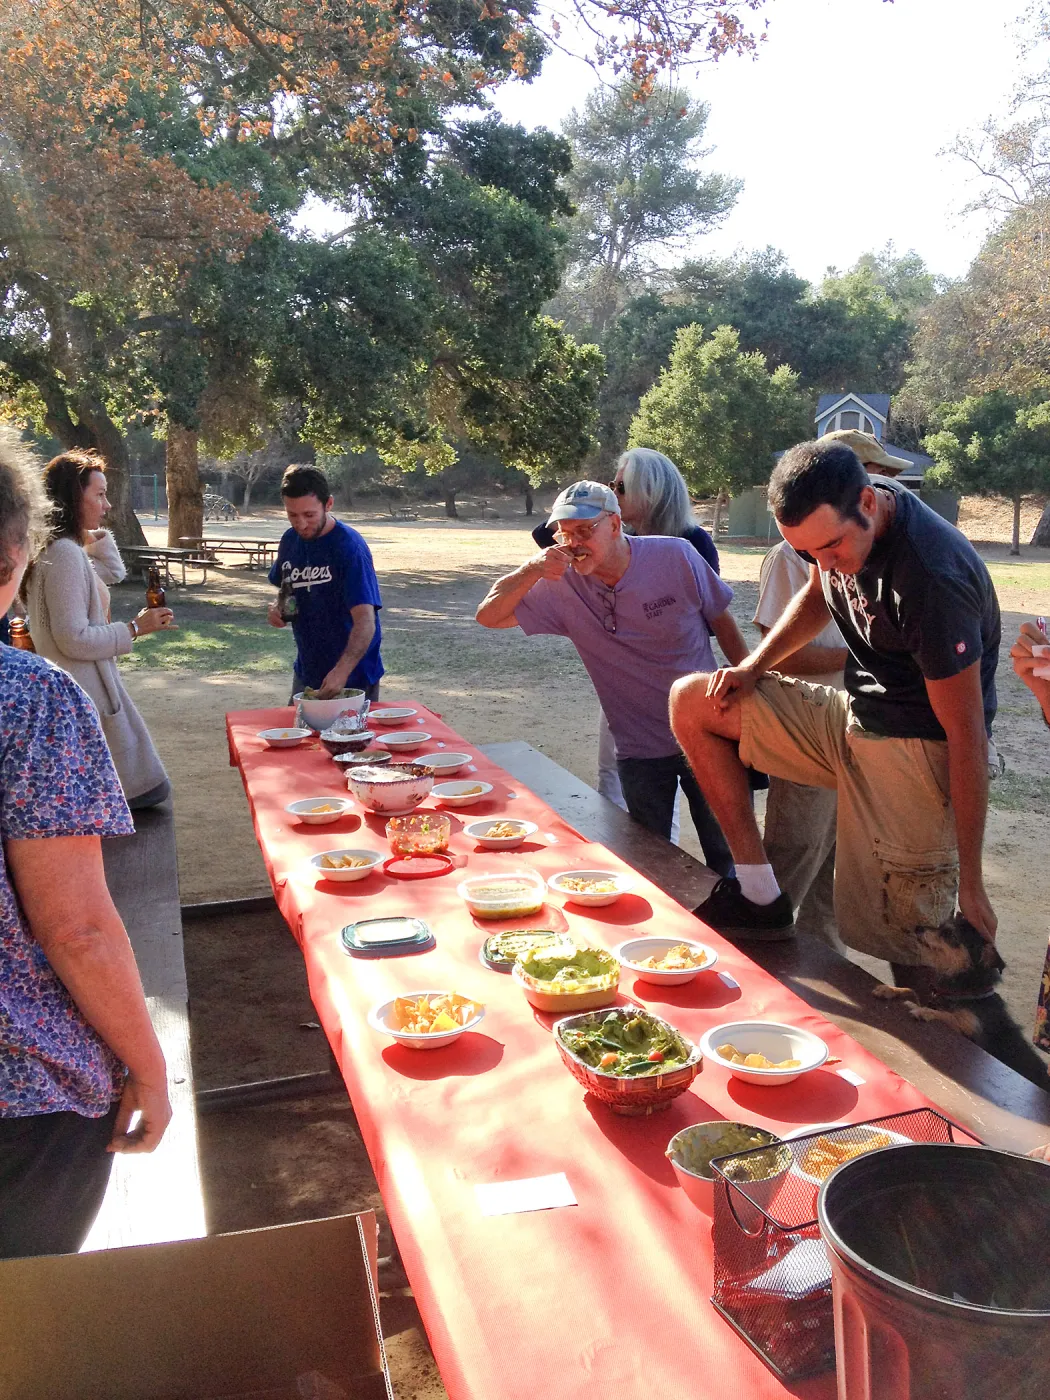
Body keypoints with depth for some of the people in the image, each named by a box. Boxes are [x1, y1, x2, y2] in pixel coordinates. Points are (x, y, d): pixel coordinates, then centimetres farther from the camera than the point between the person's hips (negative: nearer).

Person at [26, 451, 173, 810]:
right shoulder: (65, 554, -21)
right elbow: (74, 639, -24)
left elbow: (113, 571, 27)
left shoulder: (65, 549, 10)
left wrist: (96, 533, 15)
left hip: (80, 689, 11)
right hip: (83, 697, -11)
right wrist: (134, 629, -15)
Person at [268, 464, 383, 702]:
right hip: (306, 671, 6)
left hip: (352, 676, -6)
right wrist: (278, 609, -4)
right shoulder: (290, 541, 0)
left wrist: (342, 671, -41)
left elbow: (365, 621, -28)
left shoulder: (350, 547, -21)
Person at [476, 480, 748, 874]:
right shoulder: (563, 586, -10)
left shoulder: (675, 556, -12)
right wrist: (531, 570, -26)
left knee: (726, 854, 12)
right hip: (639, 750, 1)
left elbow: (722, 621, 1)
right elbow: (489, 616, -10)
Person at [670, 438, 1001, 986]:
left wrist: (971, 885, -20)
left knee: (914, 964, -11)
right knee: (691, 702, 2)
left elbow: (967, 736, -24)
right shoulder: (835, 521, -5)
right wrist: (753, 667, 2)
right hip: (850, 717, 8)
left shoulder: (931, 580, -29)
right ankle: (758, 893, 4)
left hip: (919, 751, -8)